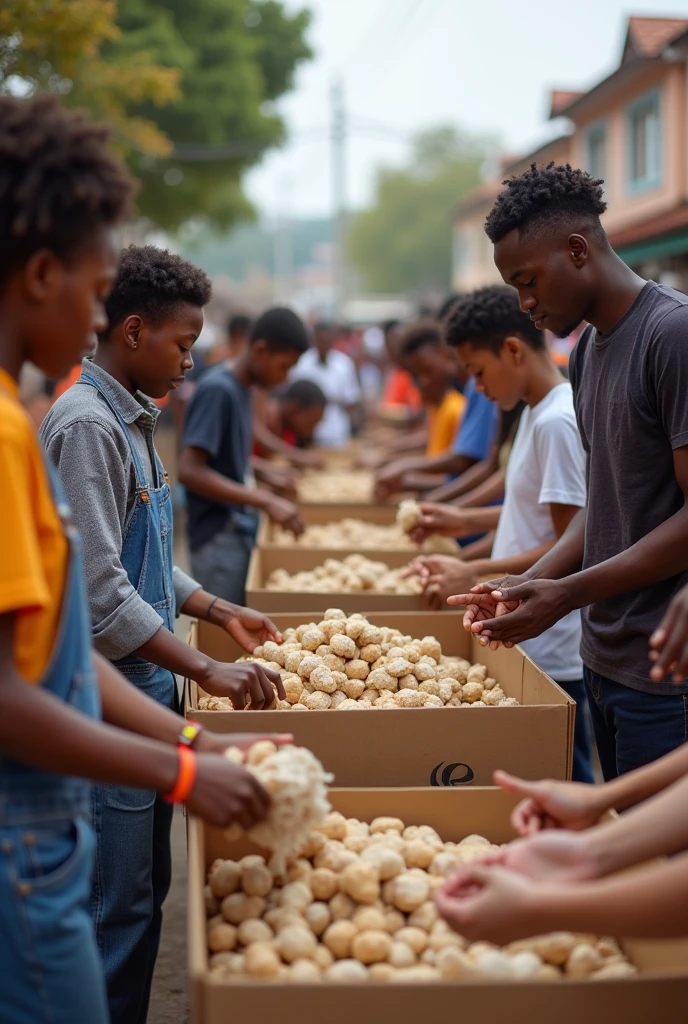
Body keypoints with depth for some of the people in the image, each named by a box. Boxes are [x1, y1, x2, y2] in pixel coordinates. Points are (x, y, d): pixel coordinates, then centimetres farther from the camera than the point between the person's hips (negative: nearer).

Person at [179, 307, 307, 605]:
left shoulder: (242, 387, 10)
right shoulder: (218, 390, -16)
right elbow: (189, 470, -23)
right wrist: (265, 501, -25)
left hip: (241, 532, 9)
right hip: (219, 538, -9)